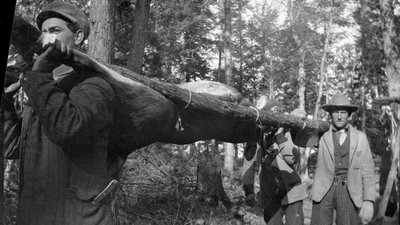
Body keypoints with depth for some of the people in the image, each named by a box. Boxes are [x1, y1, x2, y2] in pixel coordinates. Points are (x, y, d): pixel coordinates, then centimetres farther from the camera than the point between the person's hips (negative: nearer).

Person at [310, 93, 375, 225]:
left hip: (350, 192, -1)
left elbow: (367, 170, 5)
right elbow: (320, 170, 12)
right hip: (325, 190, 1)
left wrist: (369, 201, -5)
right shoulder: (324, 139, 12)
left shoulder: (360, 137, 9)